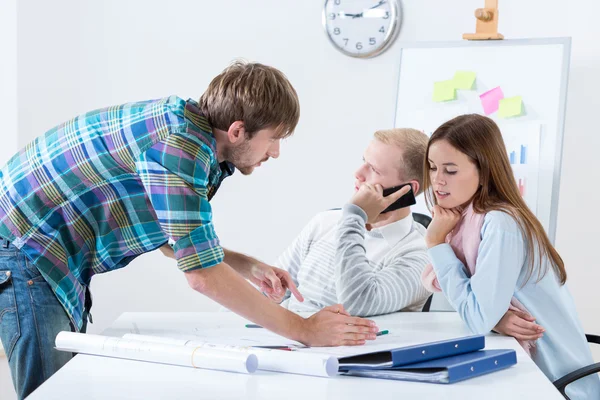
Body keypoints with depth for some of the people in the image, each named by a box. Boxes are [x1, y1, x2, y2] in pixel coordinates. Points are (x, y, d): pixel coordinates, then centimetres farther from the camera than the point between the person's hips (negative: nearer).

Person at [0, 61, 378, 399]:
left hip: (57, 253, 10)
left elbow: (168, 236, 13)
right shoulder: (179, 146, -28)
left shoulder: (193, 131, 2)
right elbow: (202, 274, -28)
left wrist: (248, 267, -1)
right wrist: (303, 330, -23)